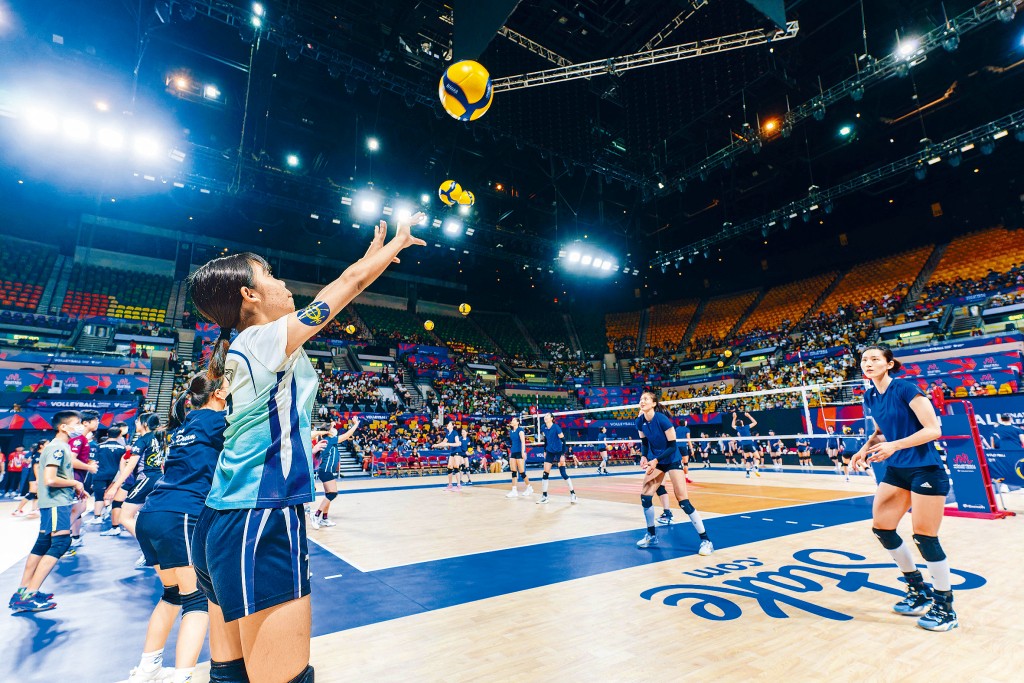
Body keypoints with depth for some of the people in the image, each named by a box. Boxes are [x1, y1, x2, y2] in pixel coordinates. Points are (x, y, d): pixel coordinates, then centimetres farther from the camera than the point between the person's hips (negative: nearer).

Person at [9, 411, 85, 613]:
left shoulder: (60, 447, 15)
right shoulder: (57, 447, -16)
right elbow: (50, 479, -24)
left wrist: (75, 489, 13)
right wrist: (75, 483, -12)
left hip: (58, 502, 10)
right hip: (56, 503, -10)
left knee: (42, 545, 14)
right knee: (61, 543, -13)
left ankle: (22, 592, 23)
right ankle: (28, 597, -10)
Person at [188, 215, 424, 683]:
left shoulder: (243, 349, 11)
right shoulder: (270, 339, -12)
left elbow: (341, 289, 19)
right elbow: (350, 281, -4)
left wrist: (374, 251, 26)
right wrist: (399, 242, 12)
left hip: (224, 522, 10)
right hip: (261, 524, -10)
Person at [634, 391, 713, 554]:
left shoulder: (662, 419, -25)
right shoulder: (640, 421, -8)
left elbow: (672, 446, -20)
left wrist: (656, 460, -28)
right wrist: (644, 456, -13)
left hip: (672, 460, -6)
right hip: (656, 461, 6)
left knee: (683, 501, -11)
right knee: (645, 496, 0)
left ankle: (706, 540, 2)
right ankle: (652, 536, 19)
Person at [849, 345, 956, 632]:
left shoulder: (905, 388, -15)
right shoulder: (870, 397, 5)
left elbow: (933, 430, -18)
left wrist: (894, 445, -29)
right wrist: (866, 448, 0)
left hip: (925, 470, -7)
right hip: (895, 471, 7)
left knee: (925, 537, -2)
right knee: (881, 528, 6)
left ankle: (945, 608, 18)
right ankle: (920, 591, 27)